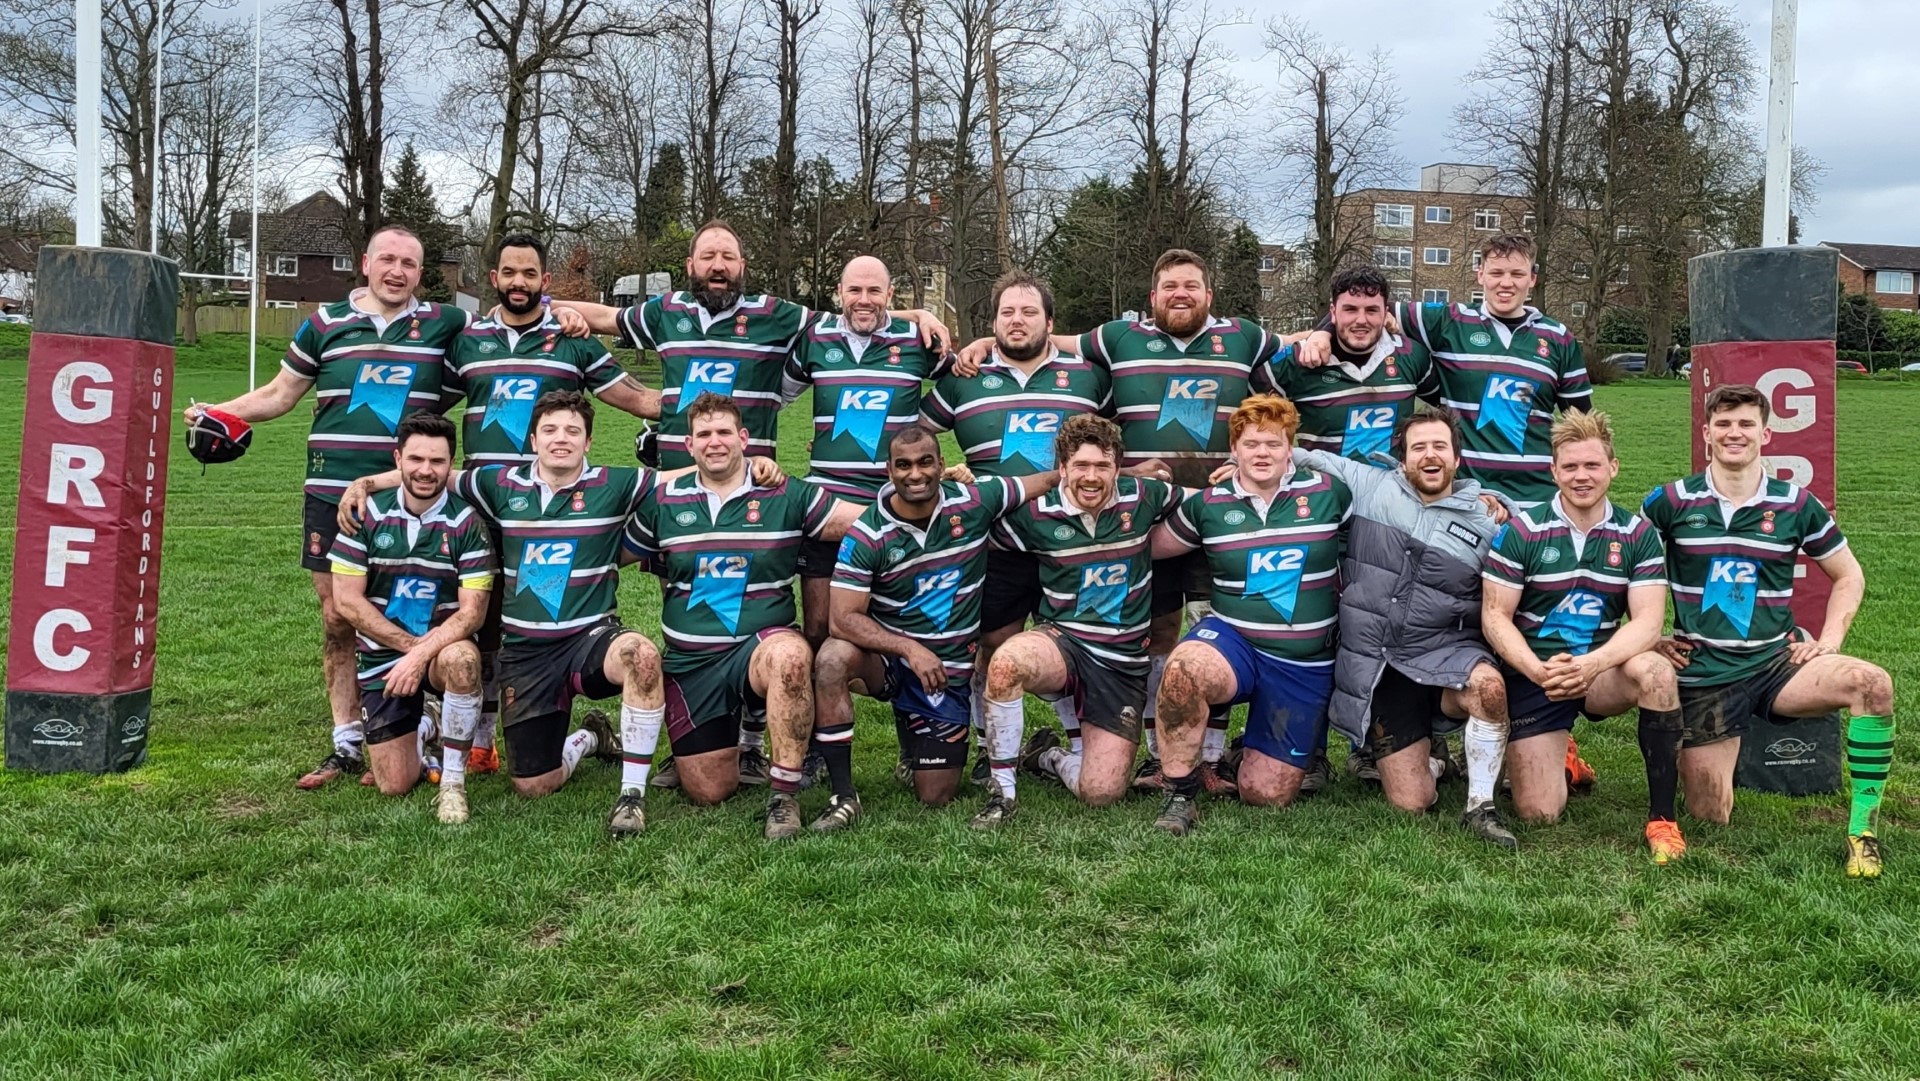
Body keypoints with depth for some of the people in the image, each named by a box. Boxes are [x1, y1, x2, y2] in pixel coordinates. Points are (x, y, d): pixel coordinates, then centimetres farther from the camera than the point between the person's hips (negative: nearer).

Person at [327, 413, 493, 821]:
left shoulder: (466, 522, -9)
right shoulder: (367, 513, -5)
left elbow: (472, 612, -13)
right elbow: (347, 600, -7)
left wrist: (422, 653, -26)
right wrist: (409, 643, -14)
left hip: (443, 646, -2)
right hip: (381, 655, 2)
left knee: (461, 658, -40)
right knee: (394, 785, -4)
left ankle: (453, 782, -20)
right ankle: (422, 731, 34)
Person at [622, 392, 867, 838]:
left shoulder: (787, 495, 0)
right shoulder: (661, 502, 7)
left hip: (761, 647, -2)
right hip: (690, 663, 3)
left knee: (790, 653, -41)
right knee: (708, 793, 0)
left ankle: (785, 793, -25)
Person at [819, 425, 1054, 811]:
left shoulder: (974, 503, -10)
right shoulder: (866, 534, -16)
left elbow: (1047, 480, 0)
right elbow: (844, 617, -20)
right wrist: (910, 649, -30)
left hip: (948, 672, 2)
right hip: (888, 659, -1)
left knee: (937, 797, 1)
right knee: (832, 659, -36)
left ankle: (917, 750, 39)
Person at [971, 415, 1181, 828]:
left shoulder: (1143, 498, -2)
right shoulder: (1036, 513, -4)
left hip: (1124, 662, 1)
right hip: (1062, 642, -1)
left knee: (1101, 794, -8)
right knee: (1006, 661, -39)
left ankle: (1048, 756, 28)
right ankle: (1001, 790, -20)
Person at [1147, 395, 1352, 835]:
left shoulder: (1330, 493, -1)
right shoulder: (1207, 504, 1)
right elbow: (1149, 545, 13)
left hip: (1306, 665, 1)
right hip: (1232, 639, 0)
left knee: (1266, 795, 1)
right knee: (1184, 668, -39)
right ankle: (1180, 794, -19)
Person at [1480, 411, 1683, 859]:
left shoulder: (1637, 534, -1)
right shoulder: (1522, 530, -5)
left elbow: (1647, 622, -10)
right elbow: (1495, 617, -7)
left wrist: (1592, 664, -28)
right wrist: (1538, 670, -25)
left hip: (1602, 671, 1)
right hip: (1533, 675, -1)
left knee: (1654, 670, -34)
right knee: (1537, 813, -9)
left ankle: (1662, 819, -22)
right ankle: (1558, 758, 30)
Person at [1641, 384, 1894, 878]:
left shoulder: (1797, 504, 2)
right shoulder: (1672, 501, -3)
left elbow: (1849, 577, 13)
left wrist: (1829, 641, 0)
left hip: (1775, 663, 2)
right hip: (1702, 673, -1)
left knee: (1873, 683, -29)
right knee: (1709, 818, 1)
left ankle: (1861, 832, -17)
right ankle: (1671, 749, 36)